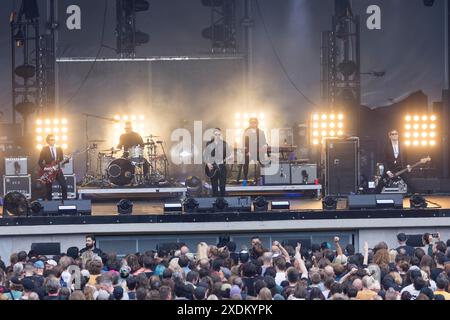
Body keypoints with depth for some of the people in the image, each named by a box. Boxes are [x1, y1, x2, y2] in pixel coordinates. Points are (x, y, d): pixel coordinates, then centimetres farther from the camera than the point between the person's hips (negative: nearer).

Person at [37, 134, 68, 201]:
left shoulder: (59, 149, 10)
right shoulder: (44, 150, -1)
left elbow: (62, 160, 12)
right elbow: (40, 162, -2)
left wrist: (60, 163, -11)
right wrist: (45, 168, -15)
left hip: (58, 171, 3)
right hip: (48, 171, -3)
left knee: (64, 186, -9)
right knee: (48, 189, 0)